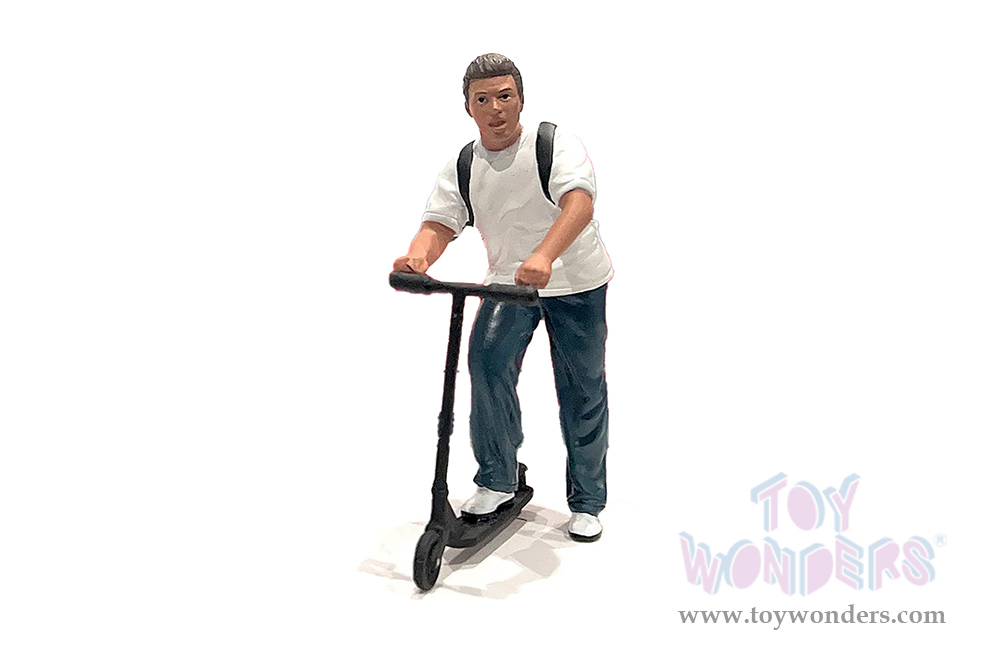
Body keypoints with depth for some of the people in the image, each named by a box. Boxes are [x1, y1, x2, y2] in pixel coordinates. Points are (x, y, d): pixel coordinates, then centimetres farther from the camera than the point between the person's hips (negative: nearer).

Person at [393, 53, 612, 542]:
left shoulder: (554, 143, -16)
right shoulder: (462, 166, -1)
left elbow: (579, 202, -32)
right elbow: (440, 222, -11)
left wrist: (544, 256, -52)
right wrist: (418, 257, -37)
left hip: (575, 282, -2)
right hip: (508, 279, 3)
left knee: (583, 391, 4)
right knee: (487, 356, -24)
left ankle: (587, 503, 20)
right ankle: (496, 480, -9)